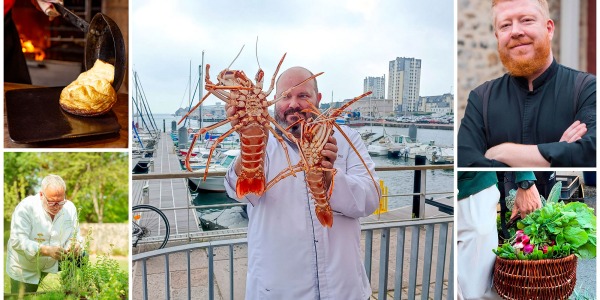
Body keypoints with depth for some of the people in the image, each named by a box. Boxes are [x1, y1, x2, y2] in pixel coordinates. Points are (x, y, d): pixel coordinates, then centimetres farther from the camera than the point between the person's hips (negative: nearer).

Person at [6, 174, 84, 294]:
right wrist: (46, 251, -41)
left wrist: (75, 246, -25)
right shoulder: (25, 208, -19)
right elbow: (17, 241, -27)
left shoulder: (70, 208, -8)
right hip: (24, 271, -2)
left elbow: (75, 236, -1)